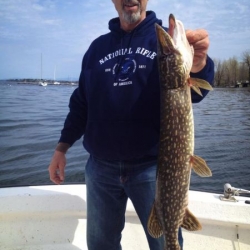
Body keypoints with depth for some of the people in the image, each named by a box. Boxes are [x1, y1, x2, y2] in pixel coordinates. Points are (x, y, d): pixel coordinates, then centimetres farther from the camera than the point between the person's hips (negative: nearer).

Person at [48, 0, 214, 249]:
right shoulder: (98, 46, 11)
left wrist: (199, 64, -35)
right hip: (101, 166, 4)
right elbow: (81, 101, 14)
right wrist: (62, 147, 8)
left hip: (152, 165, -3)